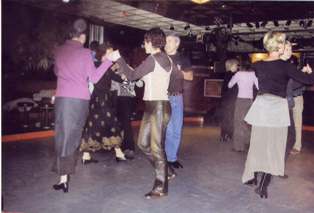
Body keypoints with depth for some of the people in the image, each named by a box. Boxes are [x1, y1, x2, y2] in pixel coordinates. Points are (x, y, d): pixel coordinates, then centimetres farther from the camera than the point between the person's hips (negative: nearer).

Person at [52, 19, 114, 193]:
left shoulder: (59, 51, 8)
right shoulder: (85, 53, -2)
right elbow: (94, 78, -2)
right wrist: (106, 61, 2)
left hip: (62, 98, 2)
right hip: (80, 99, -1)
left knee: (63, 136, 3)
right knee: (74, 136, 10)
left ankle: (63, 178, -3)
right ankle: (66, 173, 17)